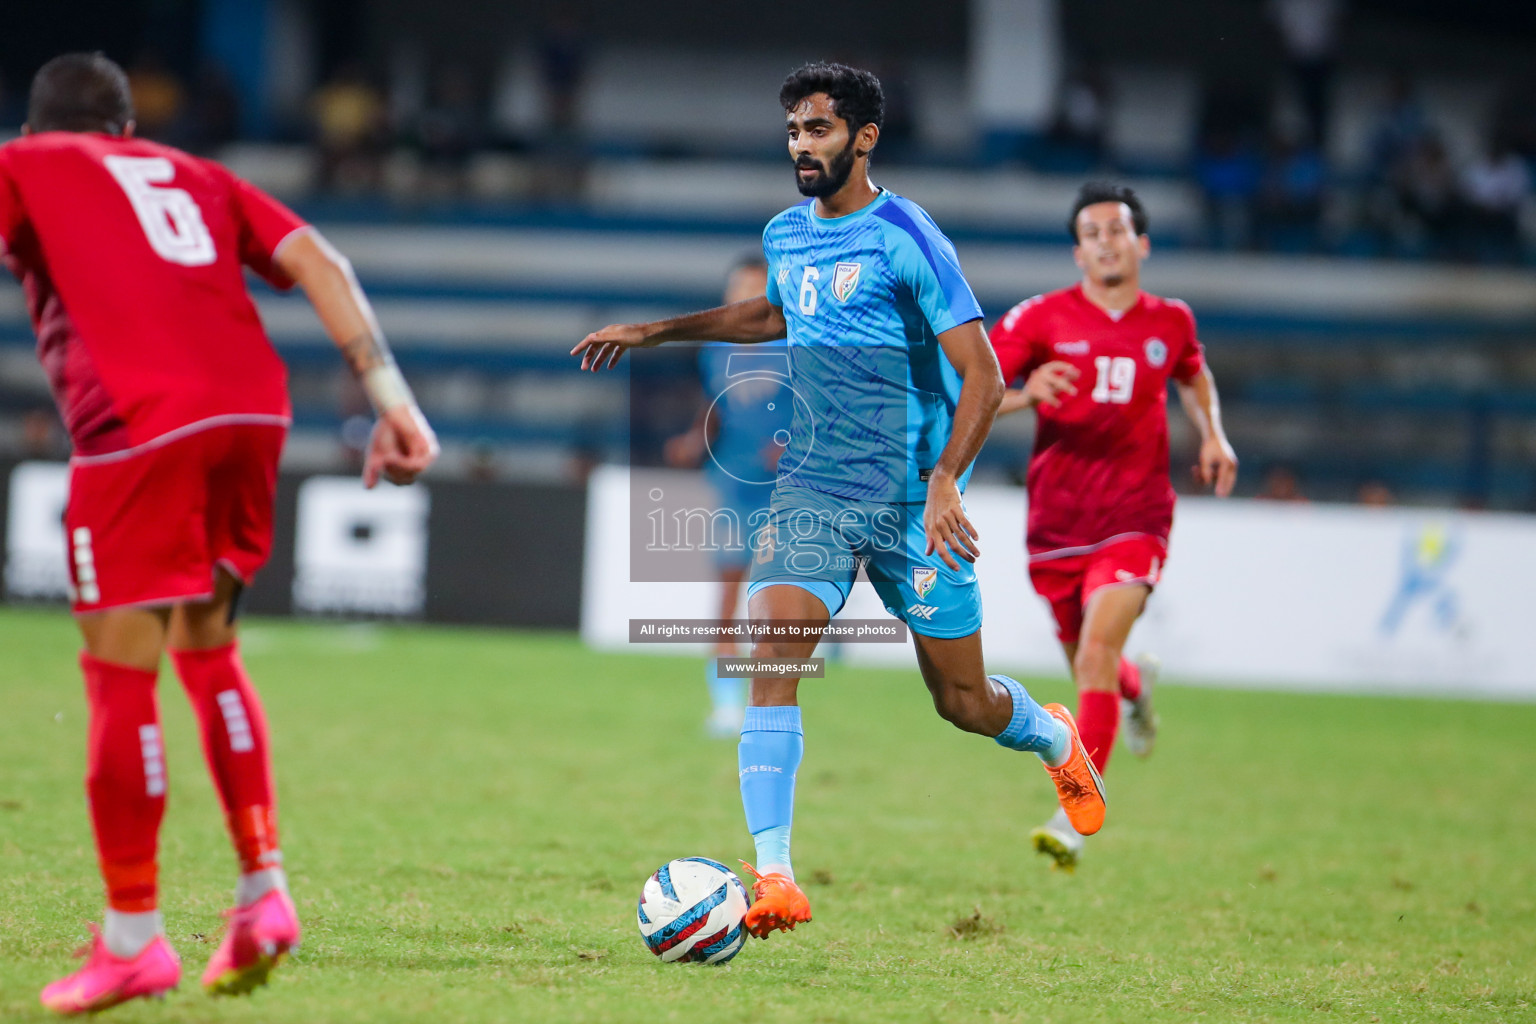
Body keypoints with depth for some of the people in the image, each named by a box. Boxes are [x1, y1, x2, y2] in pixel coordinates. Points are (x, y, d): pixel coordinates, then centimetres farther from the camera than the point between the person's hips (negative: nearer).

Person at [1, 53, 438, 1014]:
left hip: (138, 423, -5)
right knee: (208, 649, 22)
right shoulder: (197, 177, 29)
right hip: (252, 405, 5)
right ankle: (264, 890, 15)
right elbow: (319, 263, 17)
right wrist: (393, 398, 11)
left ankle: (133, 937, 5)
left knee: (121, 673, 1)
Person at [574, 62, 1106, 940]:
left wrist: (944, 481, -27)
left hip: (914, 503, -4)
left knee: (963, 701, 7)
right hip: (813, 492, 4)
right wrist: (656, 332, 29)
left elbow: (982, 375, -15)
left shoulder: (906, 239, -12)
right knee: (772, 647, -20)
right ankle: (773, 878, -23)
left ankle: (1057, 740, 43)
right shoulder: (786, 235, 8)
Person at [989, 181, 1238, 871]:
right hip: (1057, 523, 1)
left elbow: (1193, 375, 28)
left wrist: (1213, 435, 11)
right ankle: (1136, 688, 56)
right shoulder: (1043, 318, -2)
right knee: (1088, 664, 15)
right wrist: (1024, 394, -26)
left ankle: (1076, 815, -26)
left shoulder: (1170, 322, 5)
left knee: (1099, 645, -24)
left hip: (1134, 519, -1)